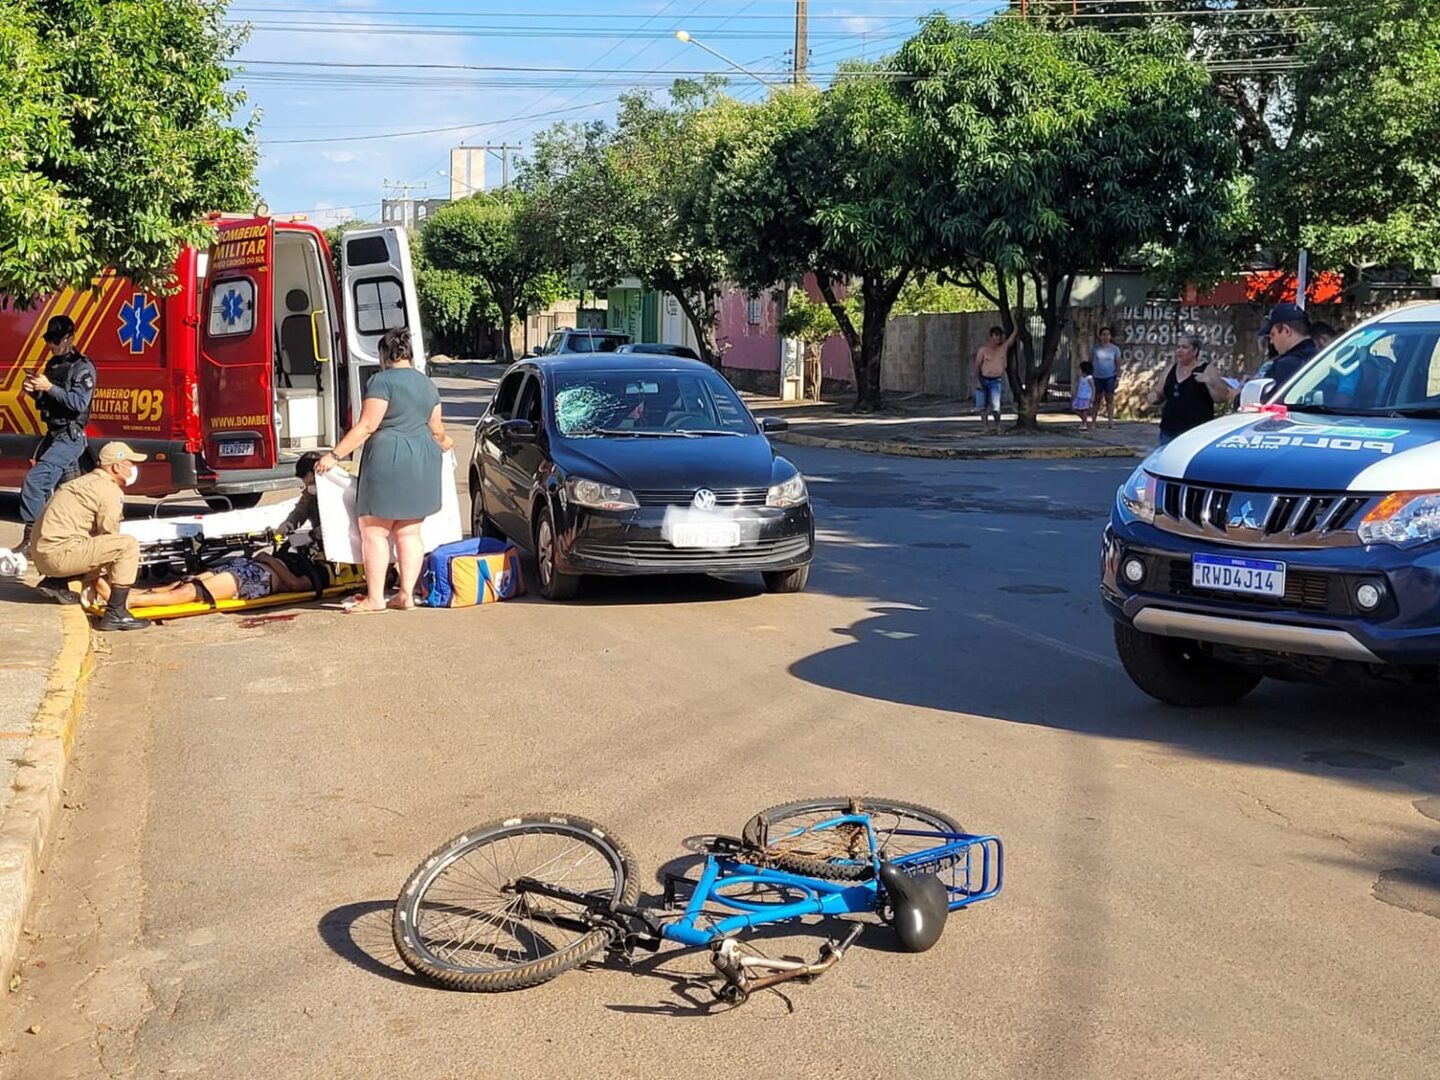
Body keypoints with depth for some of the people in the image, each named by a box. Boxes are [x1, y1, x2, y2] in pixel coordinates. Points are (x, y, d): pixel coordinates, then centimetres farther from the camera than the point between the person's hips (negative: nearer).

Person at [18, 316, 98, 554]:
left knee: (34, 479, -20)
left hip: (70, 437, -9)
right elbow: (45, 403, 19)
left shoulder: (82, 367, -10)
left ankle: (31, 537, -18)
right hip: (53, 435, 9)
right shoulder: (53, 364, 14)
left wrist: (50, 388, -25)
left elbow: (80, 402, -21)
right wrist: (34, 390, -1)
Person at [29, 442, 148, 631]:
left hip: (42, 553, 10)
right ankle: (116, 613, -18)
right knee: (128, 545, -15)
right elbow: (109, 538, -8)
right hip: (60, 553, -10)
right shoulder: (109, 490, -9)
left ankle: (55, 582, 12)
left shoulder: (88, 481, 22)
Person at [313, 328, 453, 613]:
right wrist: (442, 443, 39)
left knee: (374, 531, 0)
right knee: (409, 532, 11)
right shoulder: (427, 383, 12)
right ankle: (406, 595, 10)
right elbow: (436, 429, 16)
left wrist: (334, 455, -14)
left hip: (389, 461, -7)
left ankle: (375, 598, 0)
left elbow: (367, 426, -16)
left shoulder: (383, 381, -10)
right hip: (422, 463, 8)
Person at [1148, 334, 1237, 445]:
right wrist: (1154, 396, 1)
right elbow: (1158, 393, 23)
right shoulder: (1170, 370, 15)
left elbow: (1222, 397, -6)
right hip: (1169, 431, 6)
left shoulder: (1207, 371, 0)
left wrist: (1210, 382, -21)